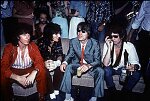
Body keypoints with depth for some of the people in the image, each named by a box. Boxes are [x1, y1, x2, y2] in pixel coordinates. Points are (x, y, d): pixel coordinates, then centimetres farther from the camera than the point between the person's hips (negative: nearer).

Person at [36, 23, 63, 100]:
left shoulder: (58, 41, -9)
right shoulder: (41, 42, -19)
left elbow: (60, 54, -7)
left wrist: (58, 62, -30)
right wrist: (45, 63, -38)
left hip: (54, 63, 3)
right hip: (44, 63, -3)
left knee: (59, 68, -25)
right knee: (45, 71, -31)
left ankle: (56, 90, -6)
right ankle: (51, 93, -14)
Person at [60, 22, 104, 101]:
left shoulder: (94, 43, -13)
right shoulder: (73, 42, -5)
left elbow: (97, 61, -16)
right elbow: (70, 55, 2)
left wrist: (88, 66, -38)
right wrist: (64, 62, -22)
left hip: (90, 66, -1)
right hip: (76, 65, 2)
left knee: (100, 71, -29)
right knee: (67, 67, -27)